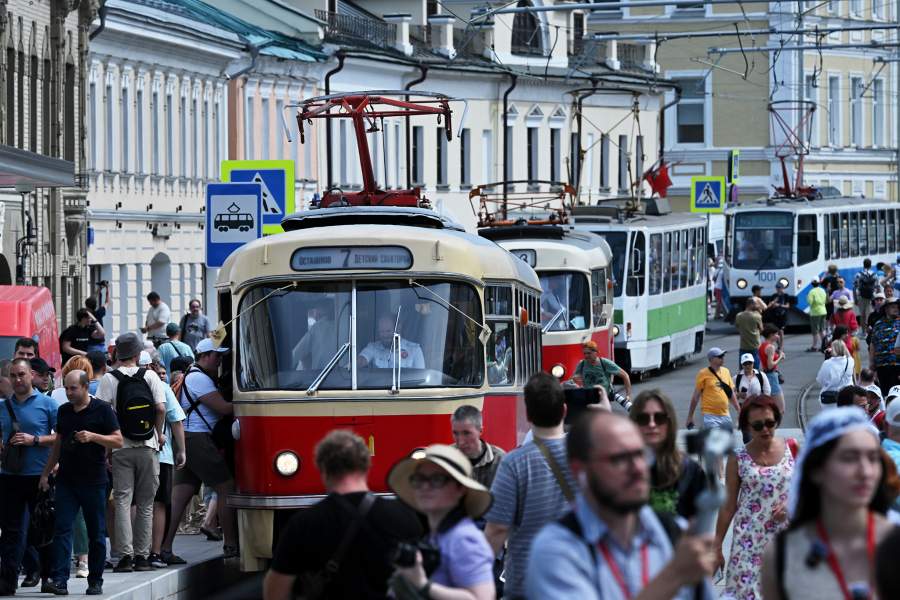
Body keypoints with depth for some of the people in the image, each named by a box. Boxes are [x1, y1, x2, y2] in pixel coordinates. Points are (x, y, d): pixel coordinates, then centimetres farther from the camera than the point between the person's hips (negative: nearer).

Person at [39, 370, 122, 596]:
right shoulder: (64, 411, 11)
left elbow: (118, 441, -6)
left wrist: (93, 436, -20)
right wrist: (46, 473, 17)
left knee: (96, 533, 4)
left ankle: (95, 581, 11)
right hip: (66, 479, 4)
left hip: (94, 480, -4)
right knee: (62, 529, -7)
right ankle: (60, 579, -11)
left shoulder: (102, 410, -4)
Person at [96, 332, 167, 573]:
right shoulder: (150, 376, 0)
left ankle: (125, 555, -7)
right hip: (148, 447, 1)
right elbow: (161, 408, -6)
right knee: (145, 504, 8)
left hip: (121, 447, -1)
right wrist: (159, 433, 9)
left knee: (122, 501, 1)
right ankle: (142, 556, 8)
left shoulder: (109, 379, -3)